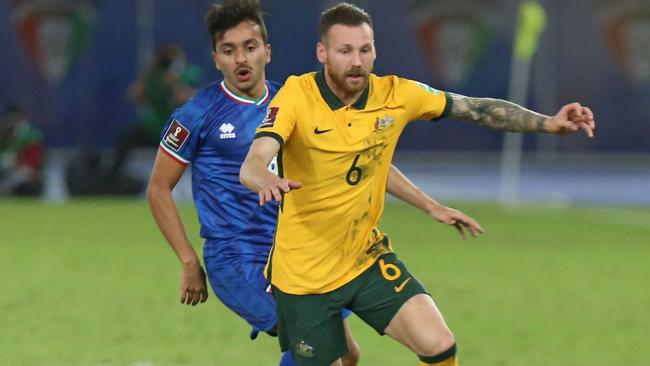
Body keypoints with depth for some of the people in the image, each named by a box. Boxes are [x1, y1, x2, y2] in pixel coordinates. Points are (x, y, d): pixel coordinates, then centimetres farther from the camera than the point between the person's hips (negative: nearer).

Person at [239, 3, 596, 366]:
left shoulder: (396, 94, -7)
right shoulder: (296, 96, -18)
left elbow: (477, 109, 4)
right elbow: (251, 166, -32)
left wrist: (549, 123, -7)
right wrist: (267, 182, -56)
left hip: (367, 257, 3)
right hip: (305, 273, -3)